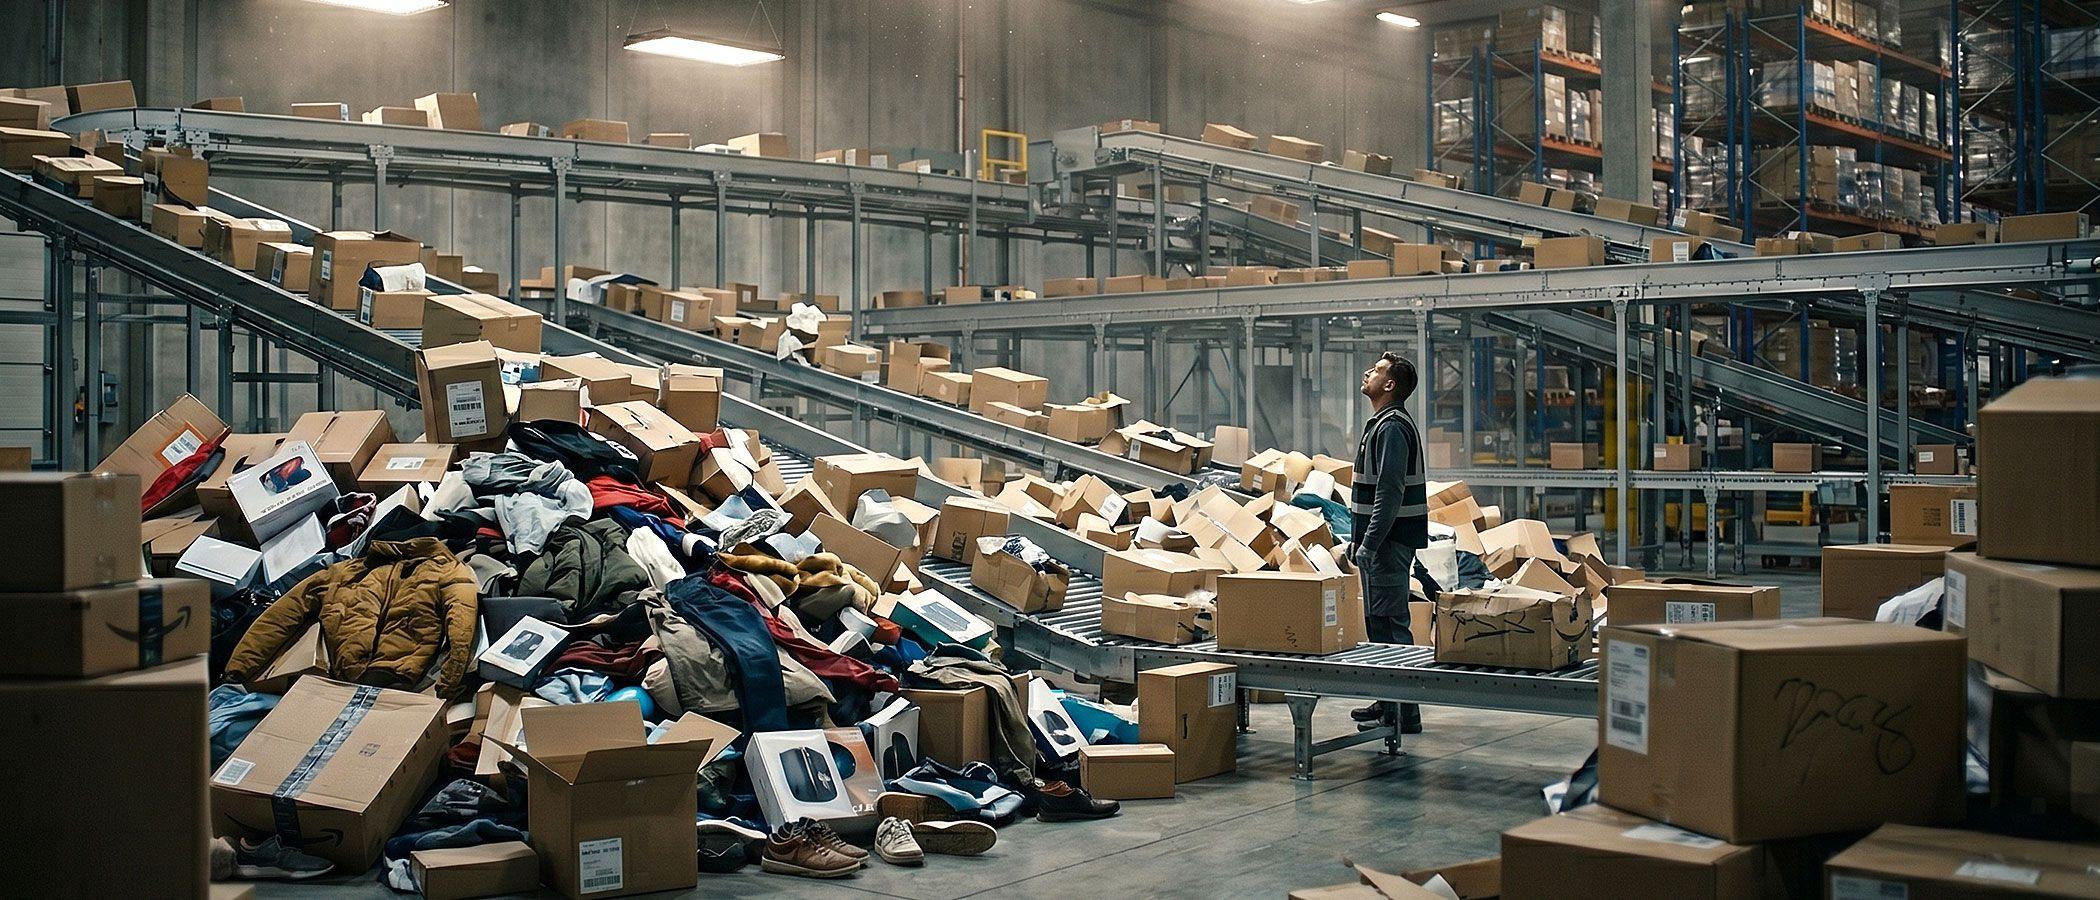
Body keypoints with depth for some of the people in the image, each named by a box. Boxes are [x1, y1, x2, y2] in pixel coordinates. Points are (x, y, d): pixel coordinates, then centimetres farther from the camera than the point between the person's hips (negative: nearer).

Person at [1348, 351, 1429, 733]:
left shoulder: (1392, 427, -15)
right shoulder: (1381, 424, 18)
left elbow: (1389, 492, -22)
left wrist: (1369, 543, -24)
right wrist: (1359, 542, 21)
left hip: (1389, 542, -11)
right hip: (1379, 543, 11)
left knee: (1390, 623, -9)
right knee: (1376, 622, 15)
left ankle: (1404, 714, -7)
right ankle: (1388, 702, 23)